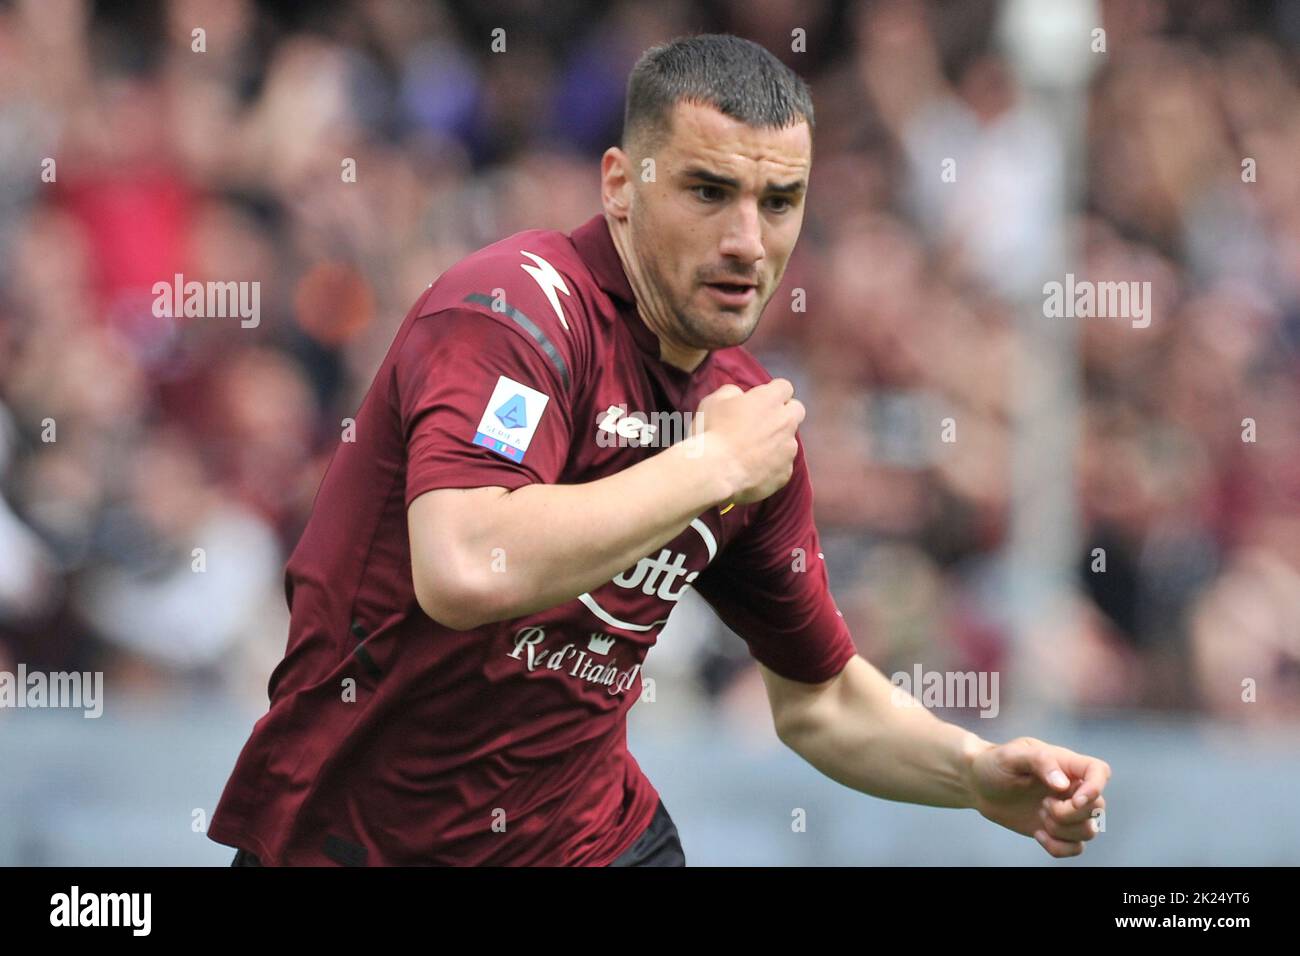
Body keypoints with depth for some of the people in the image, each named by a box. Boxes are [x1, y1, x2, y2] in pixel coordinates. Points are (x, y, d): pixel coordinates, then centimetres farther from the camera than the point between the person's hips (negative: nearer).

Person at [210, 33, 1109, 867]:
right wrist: (711, 465, -26)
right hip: (355, 836, -7)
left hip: (589, 835, 7)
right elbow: (467, 571, -37)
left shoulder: (751, 413, 4)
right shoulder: (516, 305, -19)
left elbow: (819, 697, 16)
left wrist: (980, 774, -2)